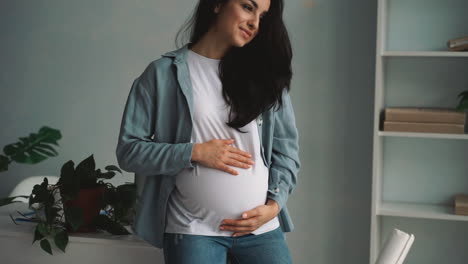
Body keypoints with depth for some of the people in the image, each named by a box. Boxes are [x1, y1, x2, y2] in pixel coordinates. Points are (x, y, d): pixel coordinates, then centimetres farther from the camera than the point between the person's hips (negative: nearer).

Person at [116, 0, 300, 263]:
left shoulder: (264, 74, 10)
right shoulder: (165, 73, 1)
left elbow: (287, 148, 10)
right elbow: (129, 150, -1)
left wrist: (274, 204, -4)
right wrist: (194, 152, -11)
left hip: (262, 227, 3)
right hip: (193, 230, -3)